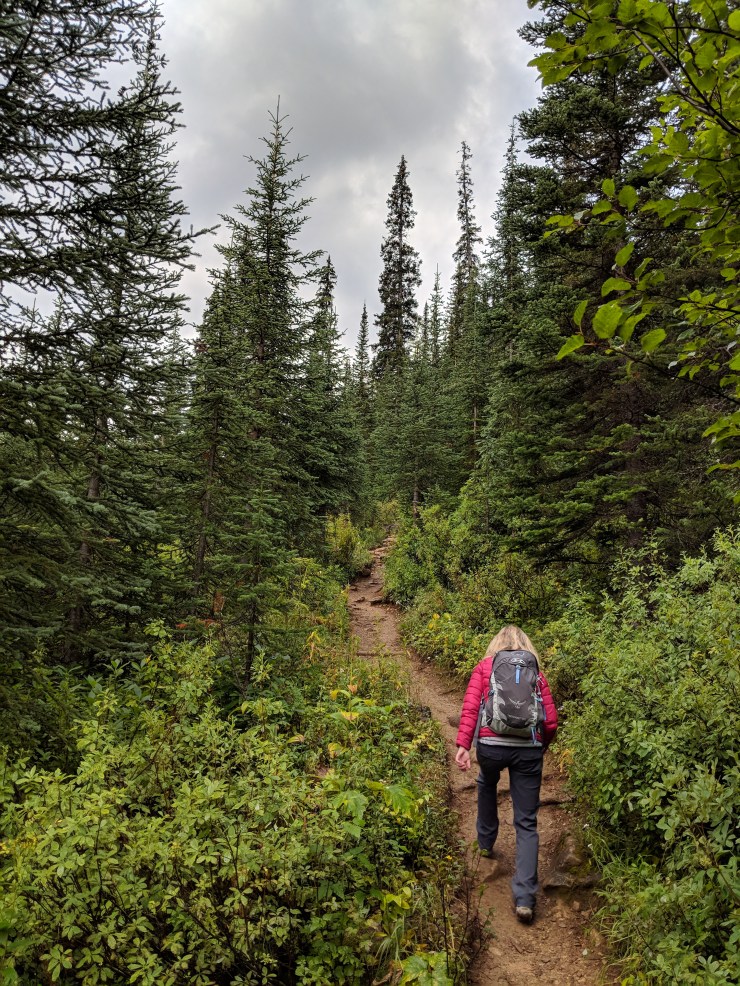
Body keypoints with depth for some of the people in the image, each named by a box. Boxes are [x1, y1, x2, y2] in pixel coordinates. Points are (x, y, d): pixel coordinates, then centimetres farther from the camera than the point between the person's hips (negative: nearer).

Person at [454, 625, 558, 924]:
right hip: (528, 750, 0)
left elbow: (470, 707, -4)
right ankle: (524, 898, 3)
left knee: (487, 785, 34)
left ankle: (485, 842, 47)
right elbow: (551, 722, 10)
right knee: (526, 824, 10)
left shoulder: (484, 667, 11)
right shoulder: (537, 674, 15)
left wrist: (463, 745, -9)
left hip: (491, 745, 0)